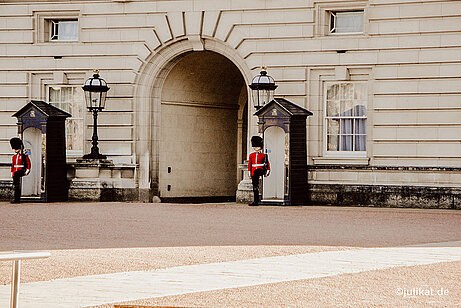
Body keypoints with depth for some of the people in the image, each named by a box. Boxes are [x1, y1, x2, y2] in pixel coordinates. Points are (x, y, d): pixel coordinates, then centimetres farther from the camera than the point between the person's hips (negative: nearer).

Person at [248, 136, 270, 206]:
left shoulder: (263, 155, 3)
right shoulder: (251, 155, 10)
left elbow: (267, 164, 4)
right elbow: (249, 165, 12)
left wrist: (267, 172, -6)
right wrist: (250, 174, 7)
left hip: (261, 170, -4)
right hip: (254, 172, 4)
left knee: (256, 172, -38)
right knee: (255, 186, 0)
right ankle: (256, 201, 2)